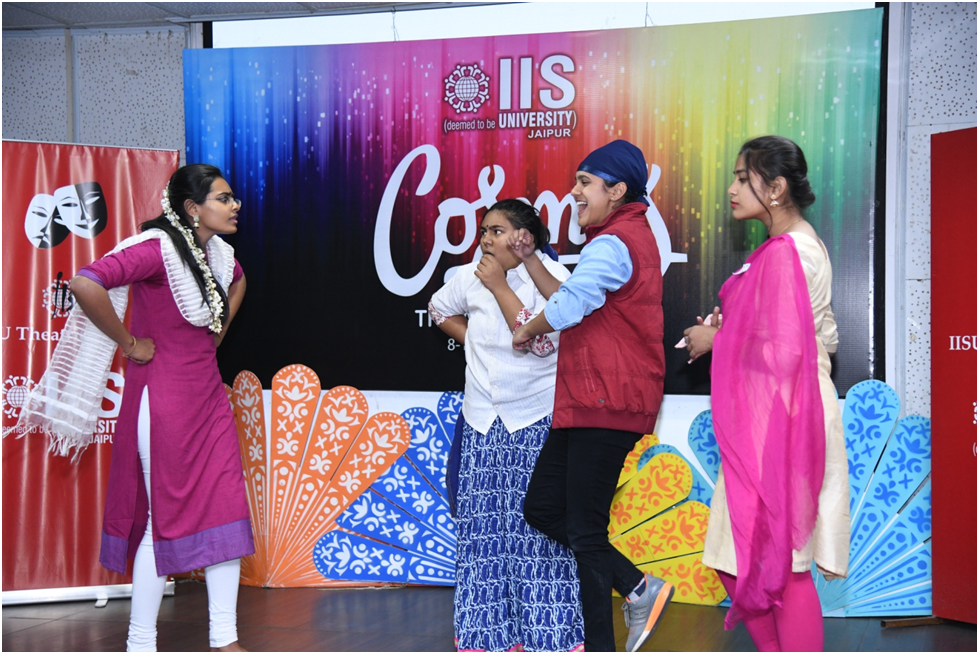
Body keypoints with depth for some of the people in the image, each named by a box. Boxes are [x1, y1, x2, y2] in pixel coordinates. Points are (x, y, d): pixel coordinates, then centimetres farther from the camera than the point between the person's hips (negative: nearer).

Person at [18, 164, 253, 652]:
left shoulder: (216, 251, 7)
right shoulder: (158, 249, -18)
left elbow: (237, 283, 32)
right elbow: (86, 285, -32)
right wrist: (128, 343, -20)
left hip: (208, 397, 8)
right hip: (164, 399, -8)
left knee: (225, 509, 5)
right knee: (166, 518, -1)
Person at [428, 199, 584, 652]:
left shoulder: (550, 276, -10)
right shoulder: (470, 276, 4)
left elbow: (540, 341, -23)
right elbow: (440, 309, 25)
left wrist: (500, 286, -18)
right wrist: (472, 339, 9)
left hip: (538, 420, -5)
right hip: (483, 422, 5)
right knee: (484, 526, 6)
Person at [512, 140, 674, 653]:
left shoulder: (613, 244, -14)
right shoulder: (630, 237, 21)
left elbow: (566, 308, -24)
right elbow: (575, 300, 24)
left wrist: (528, 330, -3)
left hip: (606, 405, -11)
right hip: (587, 401, 11)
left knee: (585, 530, -5)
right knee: (542, 507, 12)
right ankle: (638, 588, 14)